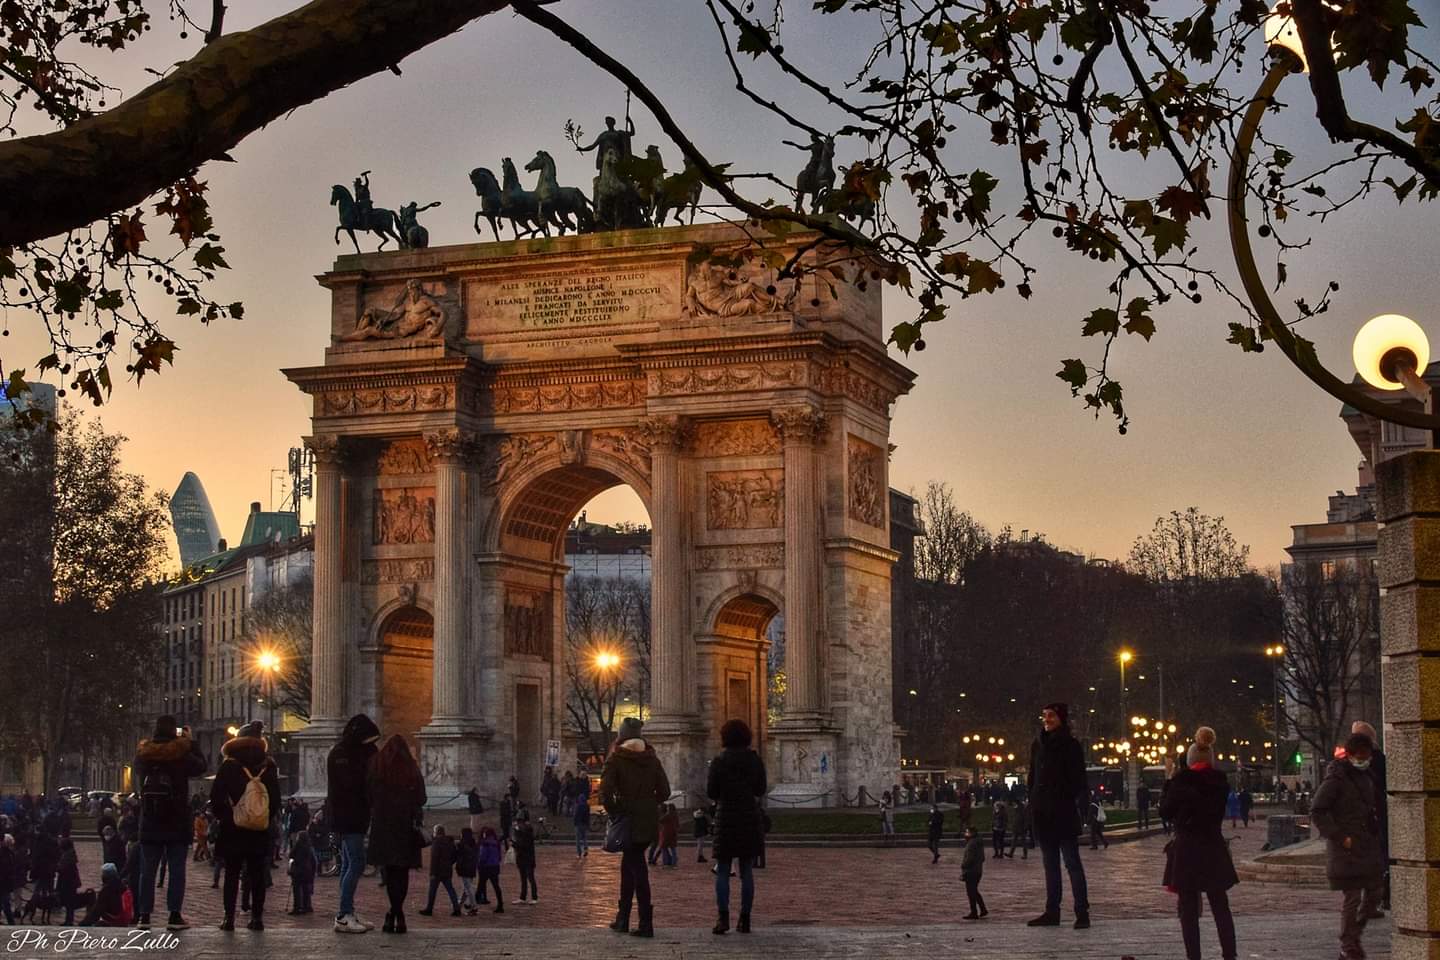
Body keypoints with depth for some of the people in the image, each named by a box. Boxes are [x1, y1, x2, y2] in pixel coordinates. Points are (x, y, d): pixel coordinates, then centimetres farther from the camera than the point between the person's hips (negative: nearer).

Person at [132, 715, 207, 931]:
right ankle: (174, 915, -4)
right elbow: (202, 766, 6)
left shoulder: (143, 754, -1)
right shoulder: (181, 755, -11)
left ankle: (144, 915, 7)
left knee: (147, 870, 8)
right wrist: (191, 742, 13)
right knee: (177, 869, 1)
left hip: (150, 822, 3)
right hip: (177, 823, -3)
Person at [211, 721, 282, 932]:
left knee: (231, 872, 2)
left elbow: (216, 797, -6)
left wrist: (223, 817, 6)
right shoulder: (268, 766, 4)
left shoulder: (228, 766, -4)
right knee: (257, 873, 7)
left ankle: (229, 917, -3)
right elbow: (275, 800, 5)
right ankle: (257, 917, 5)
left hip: (233, 828, -2)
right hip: (260, 830, 2)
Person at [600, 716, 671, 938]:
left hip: (629, 819, -5)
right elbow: (664, 792, 5)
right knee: (629, 864, 17)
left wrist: (613, 812, -3)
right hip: (649, 821, 5)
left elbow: (606, 792, -17)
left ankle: (646, 924, -7)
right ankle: (622, 918, 20)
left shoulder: (615, 760, -7)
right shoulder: (652, 760, 6)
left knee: (636, 868, -3)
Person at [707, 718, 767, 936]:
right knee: (746, 872, 8)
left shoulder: (719, 761, -7)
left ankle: (723, 917, -11)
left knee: (722, 872, 2)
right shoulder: (756, 760, 1)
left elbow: (711, 792, -6)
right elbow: (761, 789, 8)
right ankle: (744, 919, 6)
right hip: (750, 819, 3)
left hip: (726, 819, -3)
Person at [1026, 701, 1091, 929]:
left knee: (1072, 862, -5)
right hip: (1042, 813, 6)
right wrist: (1032, 804, 9)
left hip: (1064, 812, -6)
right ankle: (1052, 912, 16)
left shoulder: (1070, 745, -5)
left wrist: (1077, 802, -17)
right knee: (1050, 863, 11)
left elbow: (1078, 780, -8)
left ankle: (1082, 913, -4)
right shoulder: (1038, 745, 12)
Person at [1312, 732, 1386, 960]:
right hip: (1348, 846, -8)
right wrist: (1339, 837, -18)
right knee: (1352, 896, -5)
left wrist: (1377, 834, 12)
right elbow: (1317, 812, -15)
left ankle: (1354, 935, 26)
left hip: (1369, 844, 8)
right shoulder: (1336, 778, -12)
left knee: (1376, 890, 10)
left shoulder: (1365, 776, 13)